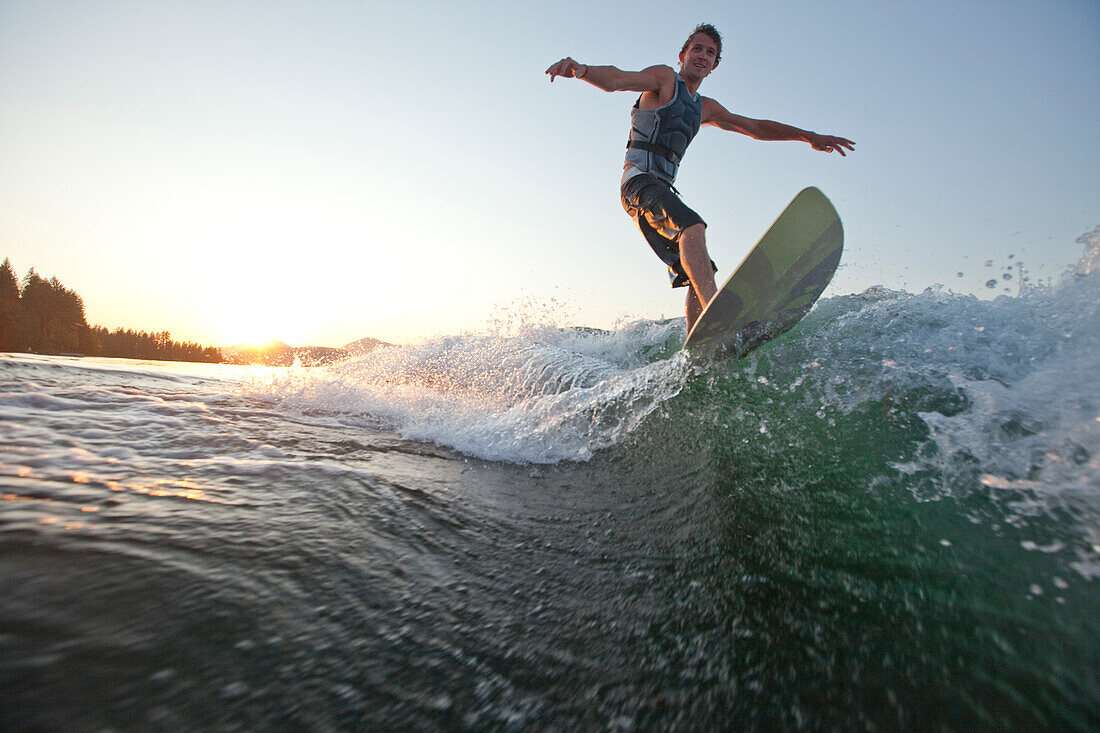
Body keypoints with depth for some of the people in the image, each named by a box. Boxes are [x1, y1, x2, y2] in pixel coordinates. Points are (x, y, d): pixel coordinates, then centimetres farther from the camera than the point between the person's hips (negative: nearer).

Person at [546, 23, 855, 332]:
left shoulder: (705, 108, 27)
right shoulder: (664, 78, 7)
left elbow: (755, 127, 33)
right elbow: (618, 80, -12)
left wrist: (809, 136, 29)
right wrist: (582, 70, -34)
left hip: (664, 190, 8)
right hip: (639, 181, -8)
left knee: (700, 271, -3)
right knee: (692, 226, -35)